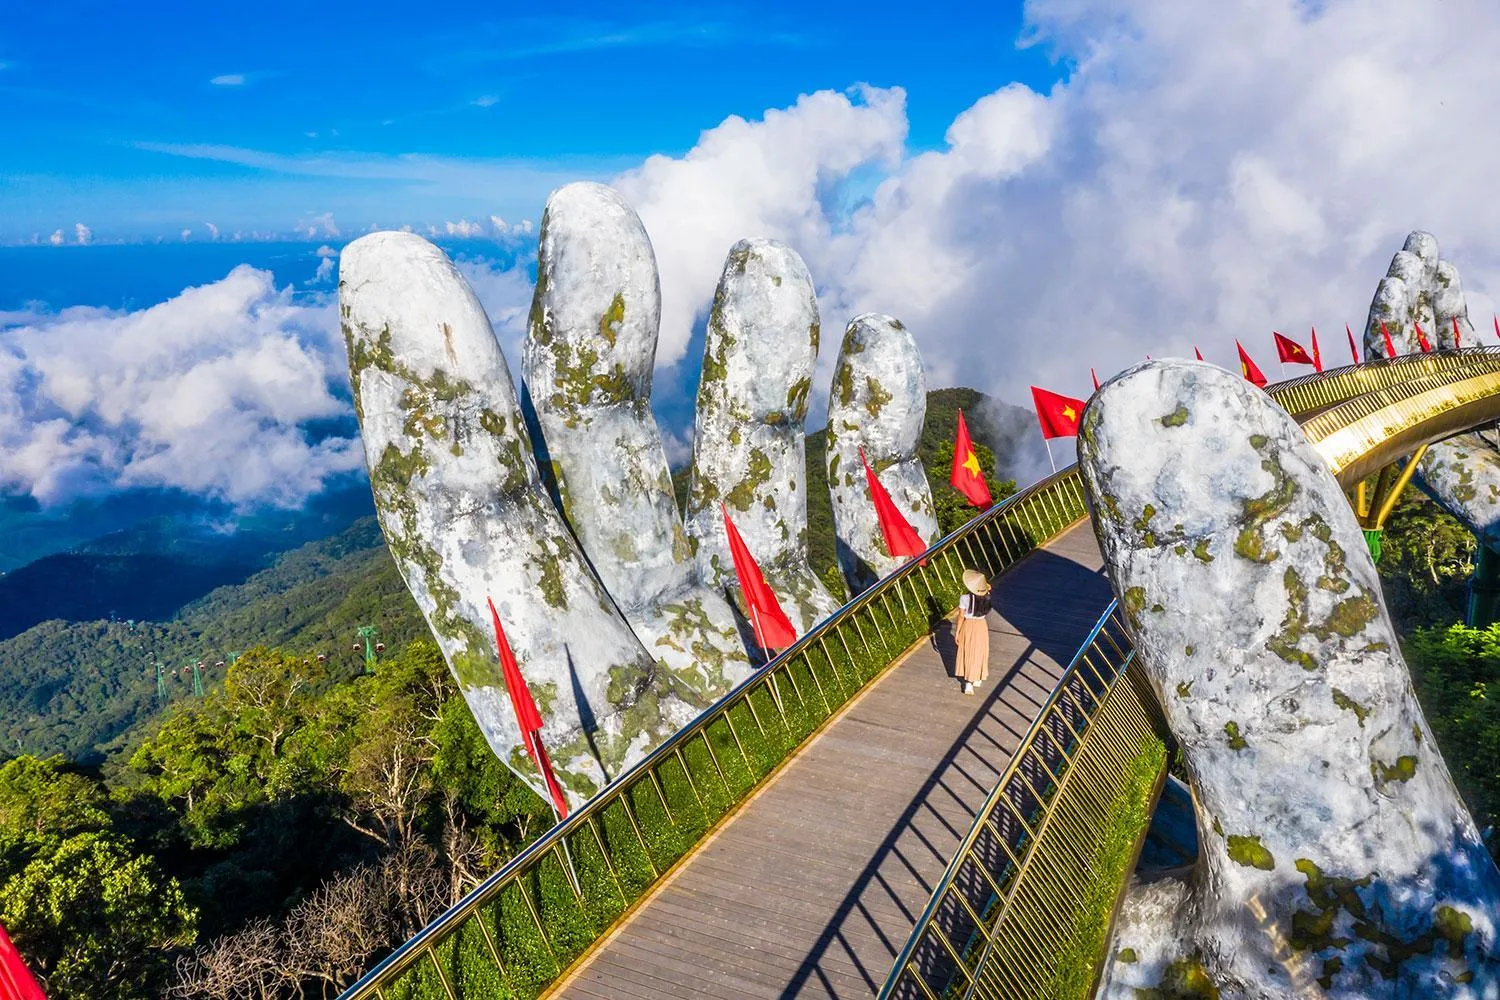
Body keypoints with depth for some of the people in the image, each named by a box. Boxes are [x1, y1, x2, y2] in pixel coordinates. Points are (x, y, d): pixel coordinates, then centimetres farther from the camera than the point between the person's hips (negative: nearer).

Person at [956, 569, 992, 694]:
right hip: (981, 626, 2)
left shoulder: (965, 598, -22)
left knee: (967, 653, 12)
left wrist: (957, 633, -3)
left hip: (968, 626, -2)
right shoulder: (987, 597, -14)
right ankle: (977, 679, 33)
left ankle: (968, 683, 11)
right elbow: (986, 612, 4)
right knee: (979, 653, 19)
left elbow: (961, 617, -15)